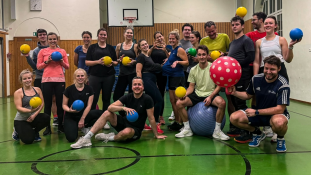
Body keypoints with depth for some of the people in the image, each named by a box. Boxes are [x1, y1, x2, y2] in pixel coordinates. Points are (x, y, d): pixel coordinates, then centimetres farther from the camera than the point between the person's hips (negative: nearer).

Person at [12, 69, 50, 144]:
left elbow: (42, 103, 0)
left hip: (34, 117, 3)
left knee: (46, 118, -30)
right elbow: (19, 108, -15)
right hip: (21, 120, -3)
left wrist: (35, 114, -15)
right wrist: (30, 110, -35)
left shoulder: (37, 89, 4)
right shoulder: (18, 92, -7)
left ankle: (35, 132, 3)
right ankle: (17, 132, 16)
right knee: (28, 140, -22)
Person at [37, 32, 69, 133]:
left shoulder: (62, 51, 10)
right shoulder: (43, 51, 8)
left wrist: (61, 61, -7)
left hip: (60, 80, 1)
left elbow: (67, 67, 11)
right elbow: (38, 66, 6)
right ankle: (47, 127, 11)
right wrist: (46, 62, -9)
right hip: (47, 80, -1)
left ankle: (60, 125, 15)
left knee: (60, 103, 4)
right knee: (47, 104, 3)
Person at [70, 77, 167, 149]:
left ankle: (110, 138, -6)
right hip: (125, 123, 5)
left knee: (126, 132, -40)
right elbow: (110, 107, -14)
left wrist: (156, 135, -4)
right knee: (107, 113, -15)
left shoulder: (147, 99, -14)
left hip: (136, 130, -4)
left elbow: (151, 118, -9)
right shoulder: (128, 97, -3)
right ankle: (87, 138, -15)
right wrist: (124, 108, -31)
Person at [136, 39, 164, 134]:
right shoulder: (141, 56, -5)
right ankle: (156, 123, -9)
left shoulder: (148, 56, 21)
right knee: (159, 99, -15)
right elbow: (138, 71, -12)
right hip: (146, 80, -9)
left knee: (151, 102, 9)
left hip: (151, 80, 10)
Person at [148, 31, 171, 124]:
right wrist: (152, 48, -22)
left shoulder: (167, 48, 10)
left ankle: (161, 116, 12)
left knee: (161, 94, 3)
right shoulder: (152, 47, 9)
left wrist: (165, 50, -19)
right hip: (152, 73, 0)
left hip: (162, 74, 0)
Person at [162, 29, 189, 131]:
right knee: (172, 101, 12)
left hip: (178, 77, -9)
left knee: (178, 101, -4)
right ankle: (176, 122, 21)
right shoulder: (172, 50, 16)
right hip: (171, 77, 9)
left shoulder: (179, 50, -10)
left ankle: (180, 123, 4)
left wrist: (177, 62, -28)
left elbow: (187, 62, -15)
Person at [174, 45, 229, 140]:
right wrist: (185, 94, -14)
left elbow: (219, 86, -4)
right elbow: (191, 87, 8)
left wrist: (210, 97, -18)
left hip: (211, 94, -3)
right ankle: (187, 129, -1)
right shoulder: (193, 70, 5)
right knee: (179, 103, -18)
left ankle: (217, 131, -16)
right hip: (197, 94, 3)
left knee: (222, 103, -35)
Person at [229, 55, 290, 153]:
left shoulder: (283, 85, -20)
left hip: (276, 114, -5)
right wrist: (235, 93, -8)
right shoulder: (256, 79, -6)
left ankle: (280, 138, -1)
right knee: (234, 118, -15)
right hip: (258, 113, 5)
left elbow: (280, 109, -23)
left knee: (279, 122, -42)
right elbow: (248, 95, 11)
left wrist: (256, 112, -25)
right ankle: (258, 133, 13)